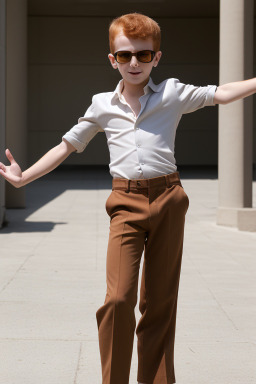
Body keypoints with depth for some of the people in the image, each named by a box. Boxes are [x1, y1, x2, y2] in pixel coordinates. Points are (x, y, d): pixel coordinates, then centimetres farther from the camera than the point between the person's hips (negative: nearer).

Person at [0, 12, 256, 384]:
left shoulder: (172, 94, 8)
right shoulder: (102, 105, 13)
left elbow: (220, 93, 1)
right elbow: (67, 145, 18)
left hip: (168, 199, 0)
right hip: (126, 203, 0)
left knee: (161, 300, 6)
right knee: (119, 298, -14)